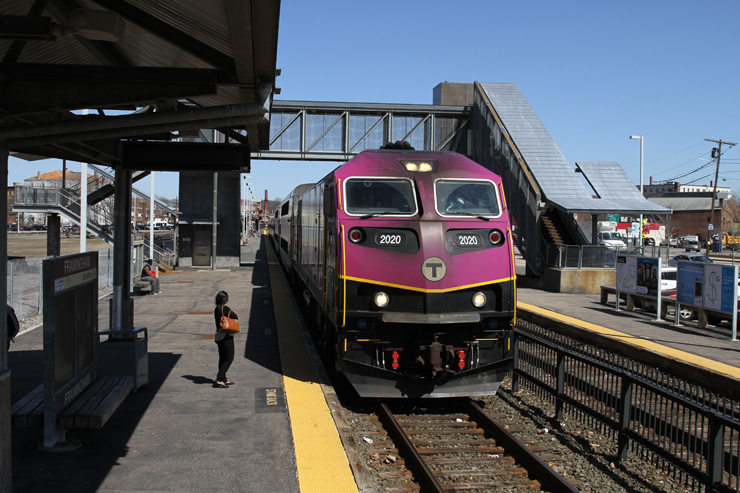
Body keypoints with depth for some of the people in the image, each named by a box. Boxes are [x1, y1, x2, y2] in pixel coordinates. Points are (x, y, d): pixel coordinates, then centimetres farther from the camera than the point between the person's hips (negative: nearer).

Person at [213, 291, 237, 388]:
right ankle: (219, 379, -13)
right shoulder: (225, 309, -16)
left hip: (219, 335, 9)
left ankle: (223, 379, 23)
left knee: (222, 358, 15)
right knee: (229, 358, -6)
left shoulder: (216, 309, 10)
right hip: (226, 336, -9)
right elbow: (236, 318, -11)